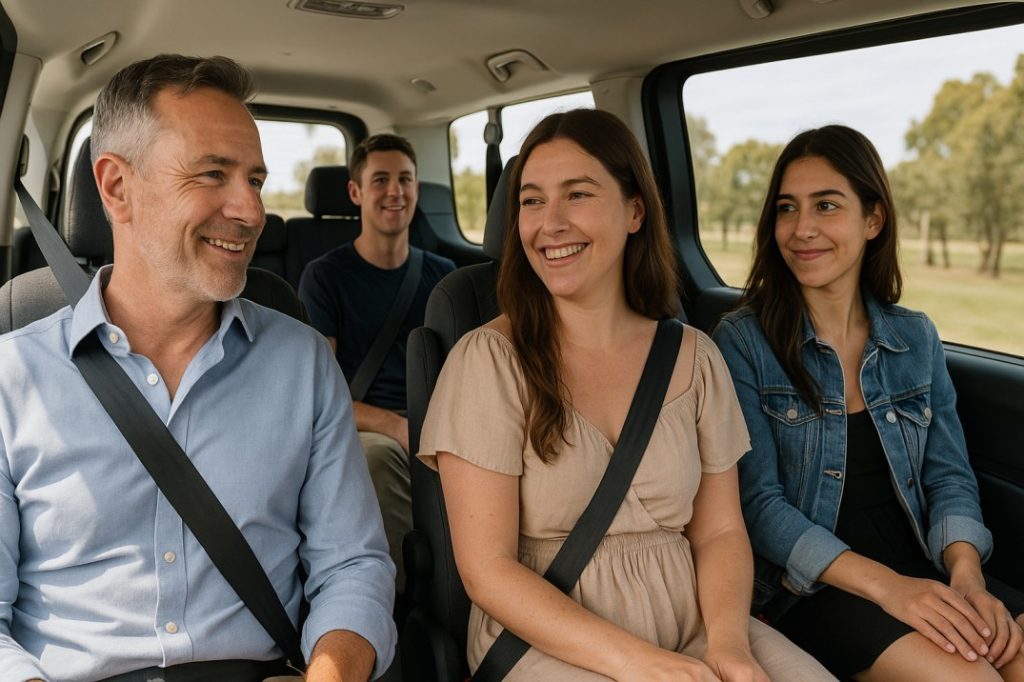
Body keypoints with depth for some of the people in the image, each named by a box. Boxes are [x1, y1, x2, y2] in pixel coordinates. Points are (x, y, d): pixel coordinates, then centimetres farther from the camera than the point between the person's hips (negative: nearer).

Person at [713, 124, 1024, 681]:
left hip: (924, 571, 5)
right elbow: (758, 502, -11)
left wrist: (965, 572, -12)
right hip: (809, 587, -4)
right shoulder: (742, 342, -7)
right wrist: (885, 584, -21)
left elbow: (949, 475, 8)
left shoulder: (917, 338, 8)